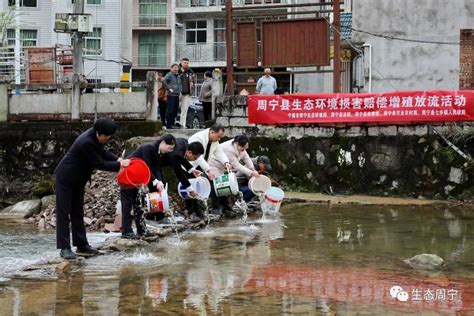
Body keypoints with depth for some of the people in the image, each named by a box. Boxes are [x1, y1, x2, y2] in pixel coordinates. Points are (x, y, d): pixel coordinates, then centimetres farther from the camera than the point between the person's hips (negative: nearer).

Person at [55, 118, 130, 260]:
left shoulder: (95, 137, -5)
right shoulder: (86, 142, -31)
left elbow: (102, 151, 12)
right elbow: (99, 164, -26)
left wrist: (117, 159, -4)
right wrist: (119, 165, -19)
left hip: (78, 180, 10)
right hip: (65, 178, -10)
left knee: (78, 213, 12)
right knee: (64, 213, -6)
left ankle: (82, 245, 16)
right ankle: (64, 248, -5)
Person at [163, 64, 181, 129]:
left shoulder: (178, 76, 19)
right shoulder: (169, 75, -7)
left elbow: (180, 84, 36)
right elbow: (164, 81, -23)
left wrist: (180, 90, 20)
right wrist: (169, 88, -21)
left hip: (177, 95, 8)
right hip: (171, 95, -8)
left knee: (175, 111, 10)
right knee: (170, 110, -8)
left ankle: (172, 124, 18)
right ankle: (168, 125, -6)